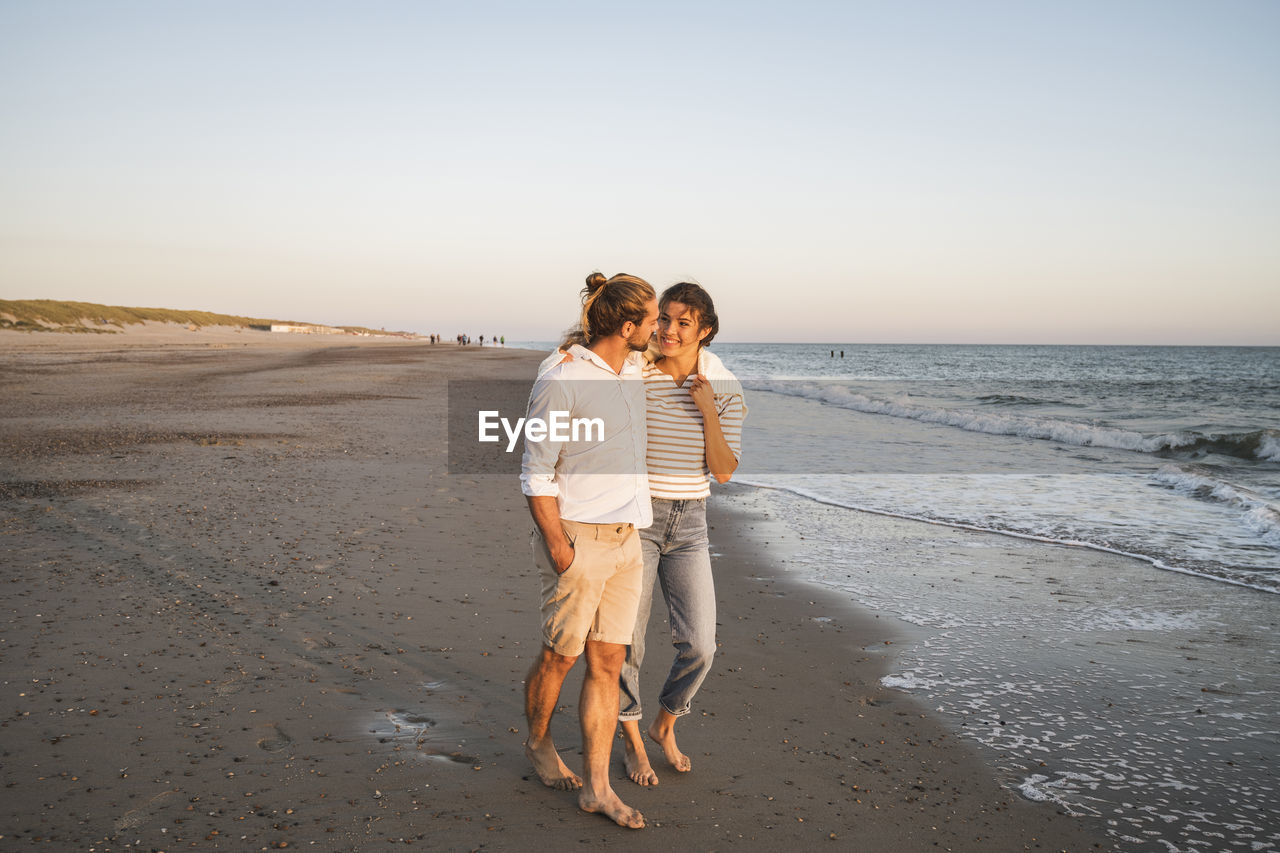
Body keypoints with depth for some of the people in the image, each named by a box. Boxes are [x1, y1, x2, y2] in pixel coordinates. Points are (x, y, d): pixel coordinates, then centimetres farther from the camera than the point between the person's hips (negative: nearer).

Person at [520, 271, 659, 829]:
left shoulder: (633, 369, 7)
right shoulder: (560, 384, -15)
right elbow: (535, 476, -14)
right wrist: (559, 549, -17)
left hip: (625, 541, 7)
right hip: (577, 538, -7)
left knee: (608, 662, 7)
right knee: (561, 655, 8)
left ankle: (596, 786, 14)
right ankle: (538, 743, 36)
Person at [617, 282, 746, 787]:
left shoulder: (724, 389, -4)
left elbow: (723, 472, -8)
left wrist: (708, 409, -17)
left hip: (688, 523, 2)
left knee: (699, 645, -2)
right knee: (627, 640, 3)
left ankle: (665, 725, 28)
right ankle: (632, 741, 28)